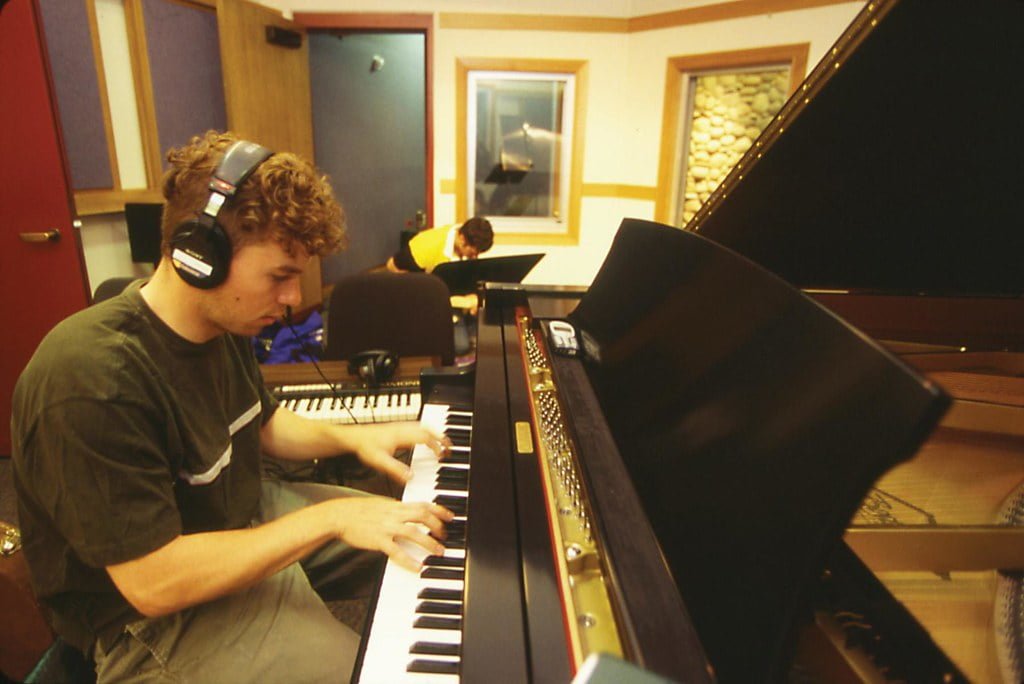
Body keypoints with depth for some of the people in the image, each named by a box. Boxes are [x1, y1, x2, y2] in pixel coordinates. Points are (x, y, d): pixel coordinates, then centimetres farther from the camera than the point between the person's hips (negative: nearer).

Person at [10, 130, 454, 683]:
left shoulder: (224, 324, -5)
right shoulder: (91, 385, -32)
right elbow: (153, 584, -30)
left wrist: (351, 437, -4)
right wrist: (328, 518, -29)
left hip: (246, 516, 8)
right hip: (163, 618, -8)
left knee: (423, 539, 14)